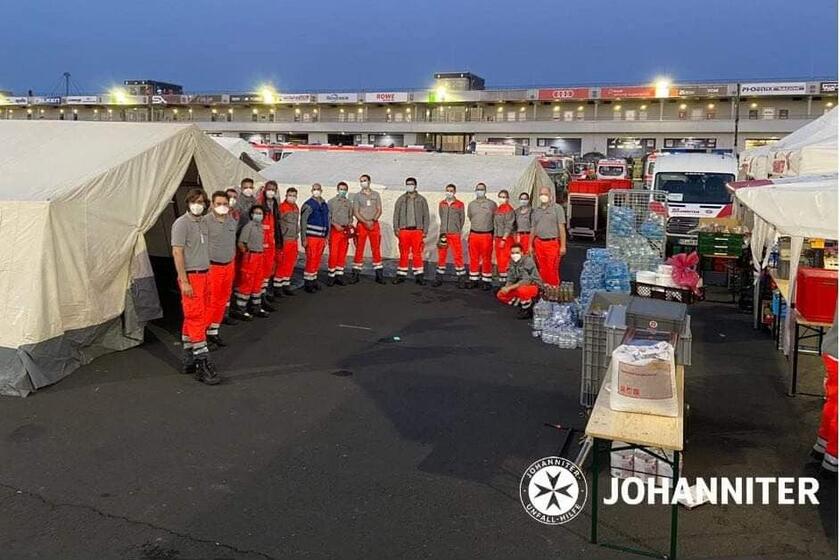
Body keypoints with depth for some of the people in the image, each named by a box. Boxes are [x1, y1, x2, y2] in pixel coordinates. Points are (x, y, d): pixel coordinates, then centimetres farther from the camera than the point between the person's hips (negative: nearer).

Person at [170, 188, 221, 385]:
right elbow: (177, 252, -14)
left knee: (192, 318, 12)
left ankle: (189, 360, 19)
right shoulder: (181, 223, -9)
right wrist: (184, 281, -18)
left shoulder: (203, 223, 14)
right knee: (196, 319, -9)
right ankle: (202, 365, -7)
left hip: (204, 275, 8)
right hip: (190, 276, -8)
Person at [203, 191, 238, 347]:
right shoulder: (206, 221, -13)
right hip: (212, 267, -6)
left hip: (229, 266, 7)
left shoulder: (232, 221, 8)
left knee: (222, 301, 13)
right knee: (210, 302, -3)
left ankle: (213, 332, 26)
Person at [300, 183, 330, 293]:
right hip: (311, 237, -6)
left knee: (317, 260, 11)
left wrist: (326, 237, 16)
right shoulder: (308, 204, -6)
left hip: (321, 237, 6)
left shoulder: (324, 205, 13)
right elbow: (303, 221, -9)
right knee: (311, 259, -6)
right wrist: (303, 238, -12)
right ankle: (307, 283, 2)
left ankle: (314, 280, 22)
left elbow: (327, 221, 19)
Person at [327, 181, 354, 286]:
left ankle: (339, 276, 12)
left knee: (342, 254, 5)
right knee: (333, 254, -6)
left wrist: (350, 225, 1)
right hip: (335, 230, -4)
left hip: (345, 231, 4)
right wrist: (335, 225, -14)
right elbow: (328, 217, -2)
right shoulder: (331, 201, 2)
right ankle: (331, 276, 1)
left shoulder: (349, 203, 13)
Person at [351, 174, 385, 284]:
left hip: (374, 224, 1)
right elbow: (355, 212, -1)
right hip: (361, 224, -1)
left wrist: (373, 220, -12)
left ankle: (379, 275, 4)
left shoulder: (376, 195, 10)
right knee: (359, 249, -1)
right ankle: (355, 274, 3)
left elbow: (379, 210, 6)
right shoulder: (357, 196, 6)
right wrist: (365, 222, -13)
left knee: (376, 249, 1)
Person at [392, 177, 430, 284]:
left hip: (417, 230, 0)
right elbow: (396, 215, 10)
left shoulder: (422, 200, 8)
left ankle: (419, 276, 8)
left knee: (417, 253, 1)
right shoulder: (401, 199, 9)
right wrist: (396, 228, 1)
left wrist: (425, 231, 2)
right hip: (404, 230, 1)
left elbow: (426, 216, 8)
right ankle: (401, 275, 9)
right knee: (403, 254, 3)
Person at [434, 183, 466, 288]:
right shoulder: (441, 204, 9)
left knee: (458, 256, -4)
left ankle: (461, 279, 3)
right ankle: (439, 278, 17)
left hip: (455, 234, -3)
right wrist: (443, 232, 13)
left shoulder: (459, 204, 0)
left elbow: (462, 219, 6)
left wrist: (457, 230, 7)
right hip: (443, 234, 3)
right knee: (441, 256, 8)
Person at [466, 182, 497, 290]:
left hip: (487, 235, -3)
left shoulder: (492, 204, 0)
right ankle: (473, 280, 16)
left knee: (487, 259, 2)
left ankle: (486, 281, 9)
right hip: (474, 235, 3)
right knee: (473, 258, 7)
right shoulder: (471, 204, 9)